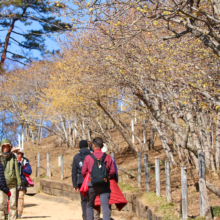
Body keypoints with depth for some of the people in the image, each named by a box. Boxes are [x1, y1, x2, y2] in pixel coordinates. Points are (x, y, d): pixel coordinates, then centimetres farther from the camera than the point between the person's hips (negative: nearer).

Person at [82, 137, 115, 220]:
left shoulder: (88, 157, -4)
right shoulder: (108, 157, 0)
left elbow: (83, 172, 1)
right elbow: (112, 171, 2)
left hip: (92, 185, 0)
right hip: (104, 185, 0)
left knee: (90, 205, 18)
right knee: (105, 206, -4)